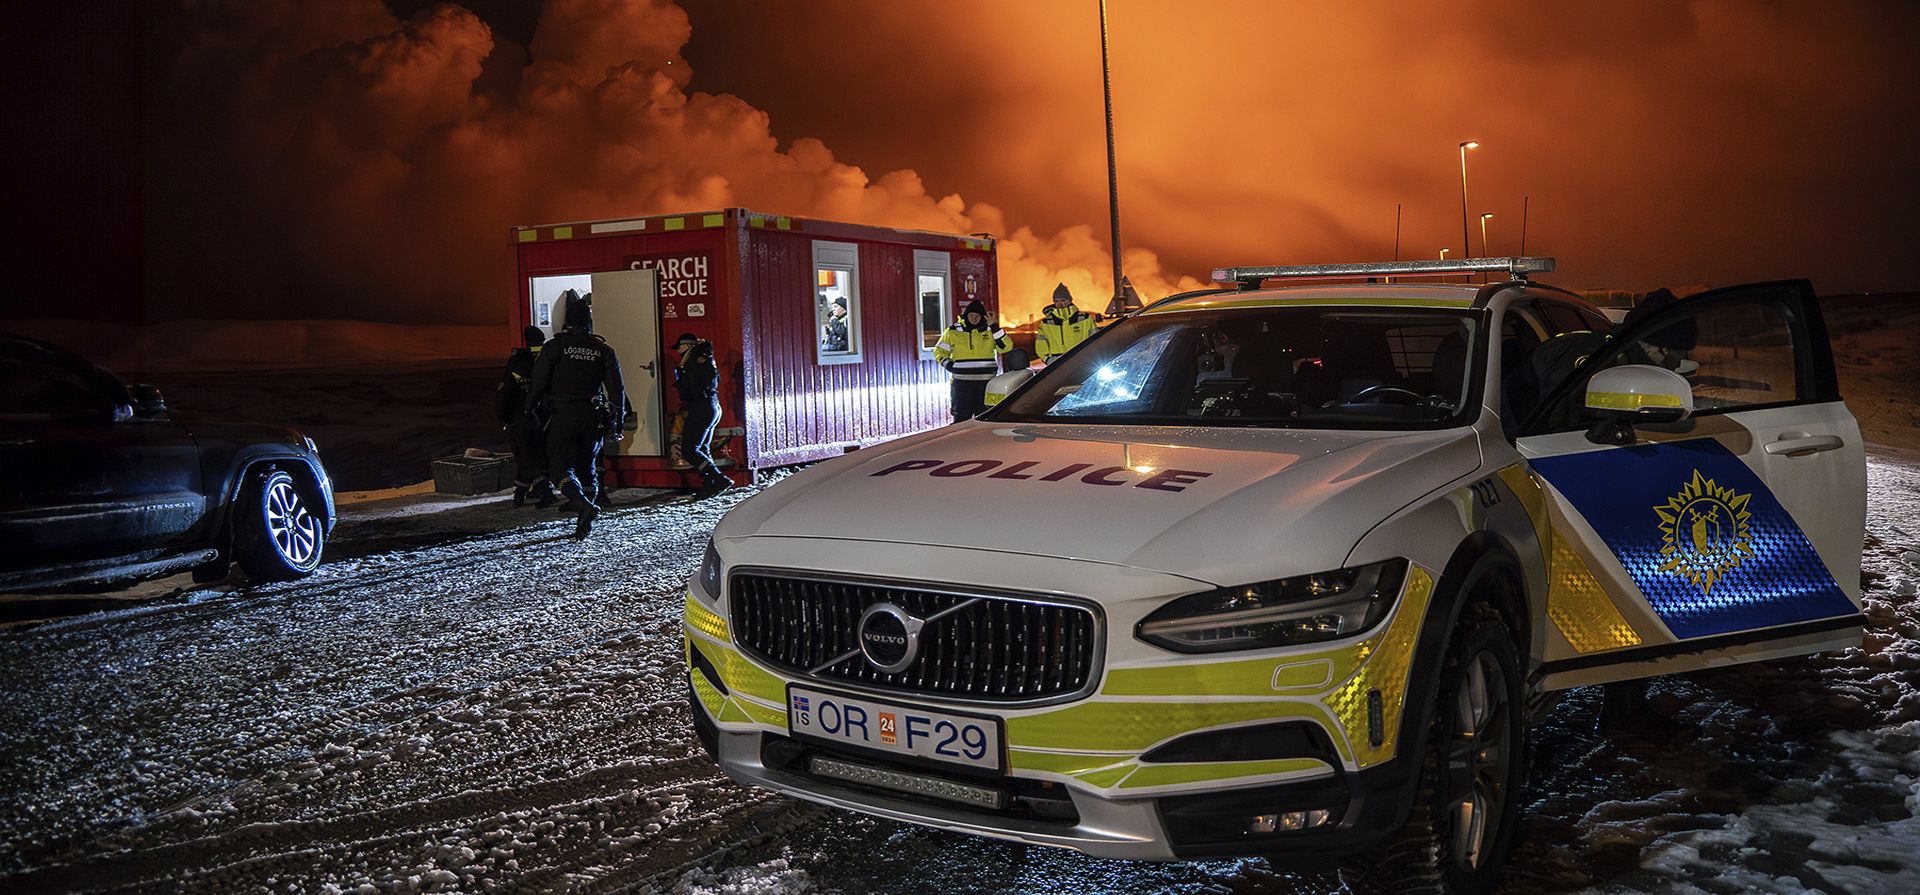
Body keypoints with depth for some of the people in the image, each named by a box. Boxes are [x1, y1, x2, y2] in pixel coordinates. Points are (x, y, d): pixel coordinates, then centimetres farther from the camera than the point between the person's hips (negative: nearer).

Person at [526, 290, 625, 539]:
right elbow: (617, 388, 4)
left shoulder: (554, 346, -5)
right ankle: (584, 519, 11)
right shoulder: (603, 349, 4)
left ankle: (584, 505, -25)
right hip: (593, 416, 3)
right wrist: (617, 420, 10)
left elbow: (538, 383, -5)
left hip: (562, 415, -3)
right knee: (587, 466, 14)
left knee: (559, 466, -1)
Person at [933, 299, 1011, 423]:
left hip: (985, 381, 2)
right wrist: (948, 364, -5)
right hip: (962, 381, -2)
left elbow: (1006, 347, -3)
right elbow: (939, 350, 12)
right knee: (962, 415, -3)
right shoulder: (953, 331, 4)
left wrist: (995, 328, -11)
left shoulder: (990, 331, 8)